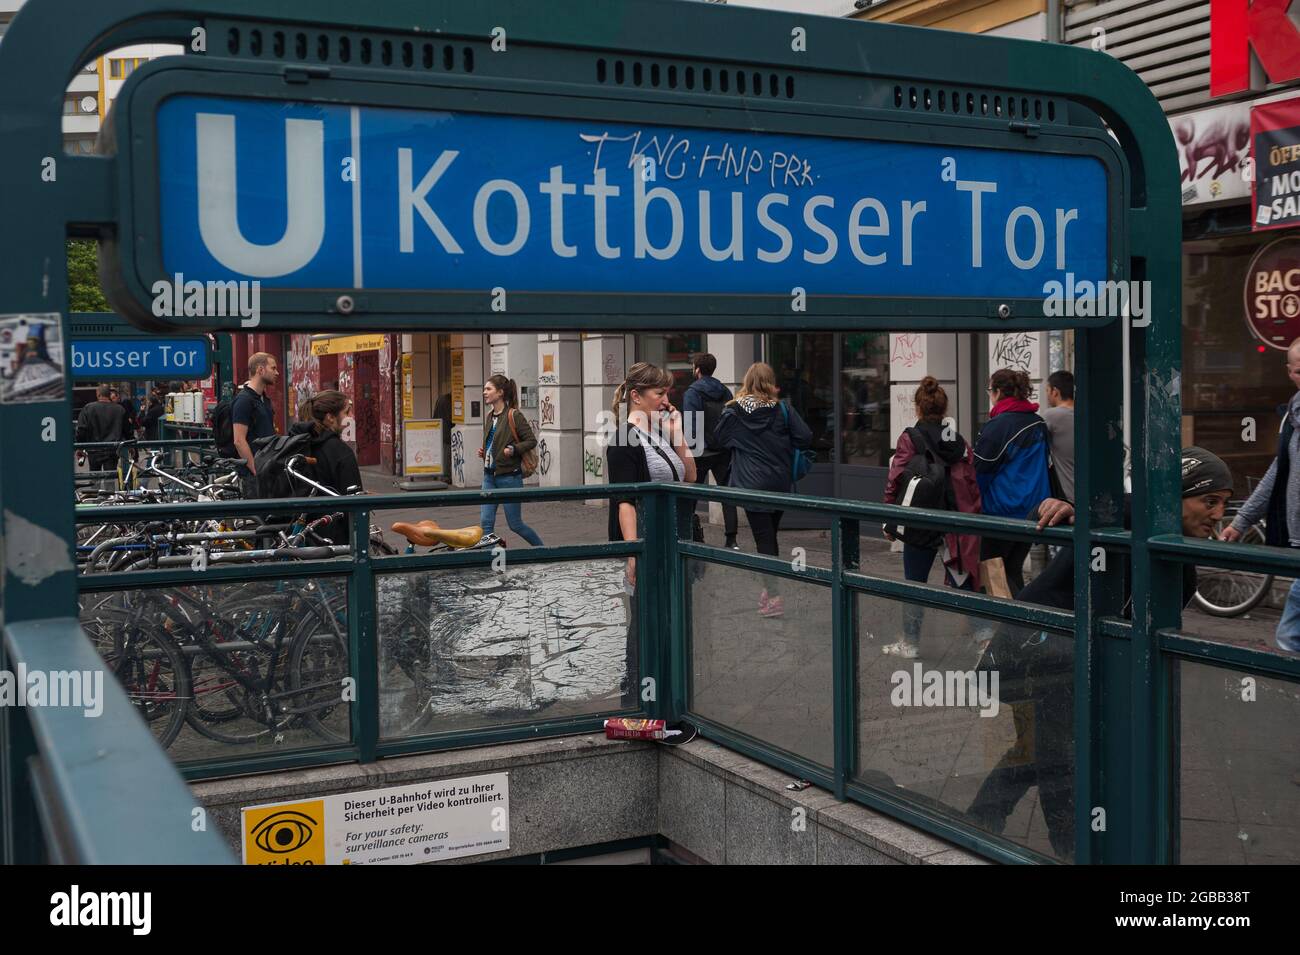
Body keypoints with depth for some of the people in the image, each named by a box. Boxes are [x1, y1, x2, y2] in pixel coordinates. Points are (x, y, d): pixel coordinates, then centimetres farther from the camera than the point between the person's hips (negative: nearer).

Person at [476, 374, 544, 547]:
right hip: (490, 476, 7)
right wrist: (483, 452, 7)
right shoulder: (489, 417, 11)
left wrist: (514, 449, -26)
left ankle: (542, 550, 27)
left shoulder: (514, 416, -11)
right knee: (485, 522, -2)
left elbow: (531, 441, -12)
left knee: (515, 524, 4)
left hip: (509, 476, -7)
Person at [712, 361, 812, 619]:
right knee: (771, 535, 16)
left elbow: (718, 438, 8)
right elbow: (805, 438, -6)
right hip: (780, 483, 3)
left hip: (752, 484, -3)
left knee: (763, 538, -2)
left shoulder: (733, 411, -6)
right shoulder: (783, 409, -4)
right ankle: (769, 588, 25)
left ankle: (774, 596, -7)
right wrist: (781, 443, 10)